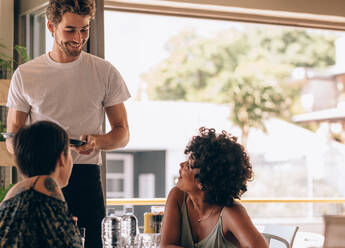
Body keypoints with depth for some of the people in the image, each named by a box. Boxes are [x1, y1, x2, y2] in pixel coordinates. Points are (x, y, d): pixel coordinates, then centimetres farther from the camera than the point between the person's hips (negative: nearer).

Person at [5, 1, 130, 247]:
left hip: (85, 176, 0)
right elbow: (12, 139, 10)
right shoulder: (24, 75, 7)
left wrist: (98, 141, -13)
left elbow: (122, 133, 10)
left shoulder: (105, 72, 6)